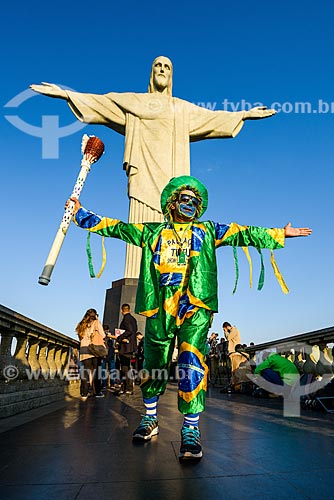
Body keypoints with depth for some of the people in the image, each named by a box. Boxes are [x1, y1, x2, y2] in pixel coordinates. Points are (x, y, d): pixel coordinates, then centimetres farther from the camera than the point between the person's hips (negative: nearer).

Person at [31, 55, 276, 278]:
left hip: (172, 172, 2)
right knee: (141, 224, -14)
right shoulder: (133, 101, 20)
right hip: (145, 169, -2)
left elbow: (212, 117, 27)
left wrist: (245, 114, 24)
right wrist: (65, 94, 4)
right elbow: (100, 101, 13)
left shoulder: (184, 108, 27)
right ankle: (136, 280, -15)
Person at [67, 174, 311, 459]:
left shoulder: (207, 231, 17)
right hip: (159, 309, 2)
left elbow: (243, 233, 14)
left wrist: (280, 234, 13)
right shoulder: (152, 232, 16)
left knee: (192, 364, -14)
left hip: (195, 308, -1)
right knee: (153, 365, 9)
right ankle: (150, 419, 31)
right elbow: (115, 227, 17)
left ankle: (191, 429, 1)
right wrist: (82, 213, 17)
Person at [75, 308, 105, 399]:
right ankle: (97, 392, 11)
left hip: (83, 349, 4)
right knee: (96, 371, 5)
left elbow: (81, 337, 11)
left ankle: (84, 394, 5)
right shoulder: (96, 322, 2)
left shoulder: (82, 324, 16)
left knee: (86, 371, 7)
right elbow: (102, 335, -4)